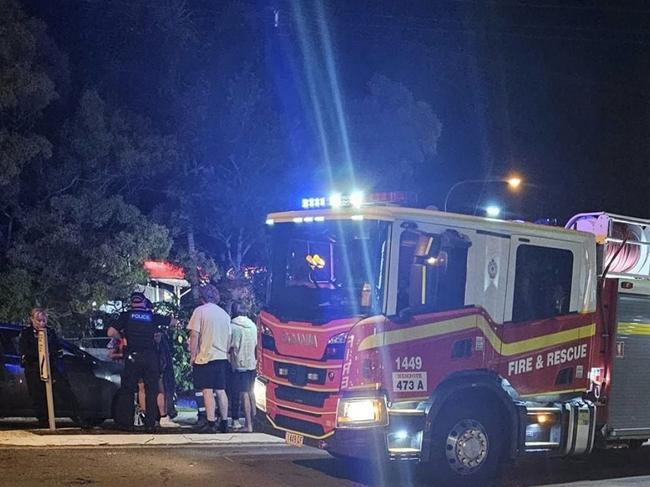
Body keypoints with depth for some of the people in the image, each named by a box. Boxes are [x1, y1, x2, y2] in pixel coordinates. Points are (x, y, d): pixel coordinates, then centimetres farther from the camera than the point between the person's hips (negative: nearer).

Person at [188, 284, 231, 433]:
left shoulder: (200, 311, -6)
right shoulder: (224, 314, 12)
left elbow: (194, 335, -11)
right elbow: (229, 338, 16)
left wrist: (193, 355, -5)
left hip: (205, 357, -6)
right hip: (222, 357, 6)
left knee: (207, 391, -5)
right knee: (221, 391, 10)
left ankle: (210, 423, -8)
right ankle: (224, 423, 12)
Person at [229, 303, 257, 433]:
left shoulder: (234, 327, -12)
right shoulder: (253, 326, 7)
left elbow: (232, 347, -14)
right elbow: (255, 344, 11)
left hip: (240, 364, -6)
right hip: (252, 363, 6)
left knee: (244, 394, -6)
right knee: (250, 392, 17)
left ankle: (248, 425, -9)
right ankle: (253, 420, 23)